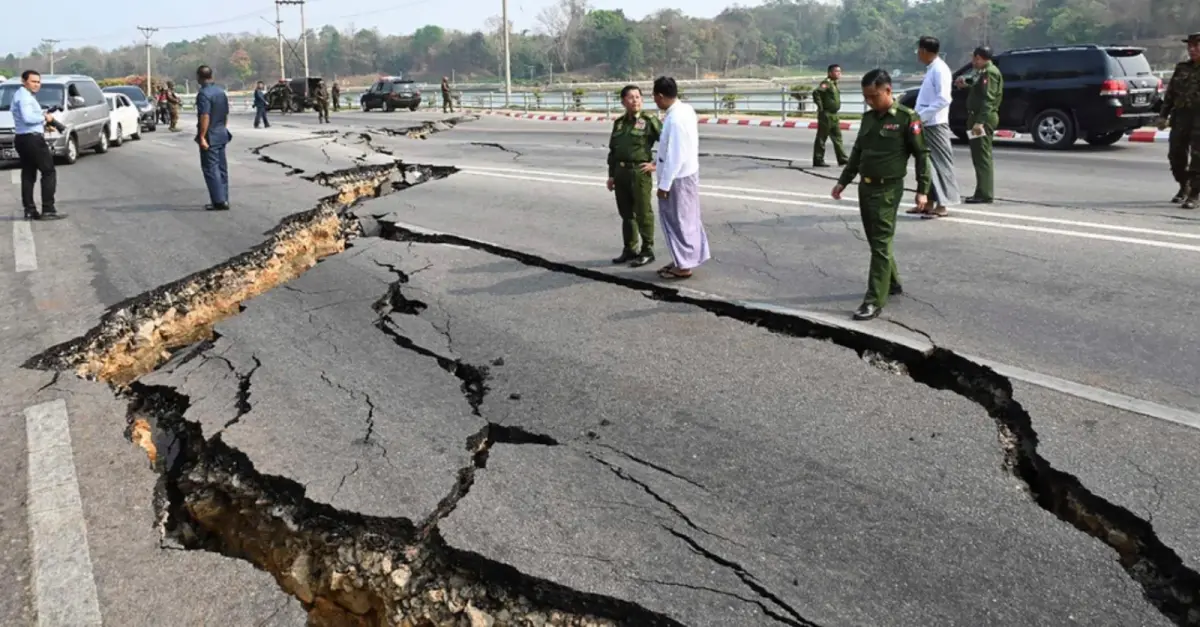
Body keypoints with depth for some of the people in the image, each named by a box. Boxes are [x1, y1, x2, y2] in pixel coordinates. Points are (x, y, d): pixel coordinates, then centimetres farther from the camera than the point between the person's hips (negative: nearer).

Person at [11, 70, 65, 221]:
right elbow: (27, 118, -26)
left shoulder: (20, 95, 21)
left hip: (22, 140, 10)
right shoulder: (24, 96, -12)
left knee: (28, 175, 9)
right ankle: (48, 210, -11)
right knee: (49, 172, -7)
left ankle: (30, 210, 10)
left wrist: (43, 123, 10)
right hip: (32, 139, -10)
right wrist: (44, 117, -12)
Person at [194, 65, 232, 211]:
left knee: (211, 169, -4)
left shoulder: (203, 94, -16)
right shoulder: (221, 92, 9)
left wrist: (202, 137, -23)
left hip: (210, 137, -8)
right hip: (222, 135, 8)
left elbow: (205, 117, -24)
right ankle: (223, 199, 16)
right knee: (222, 168, 12)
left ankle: (219, 201, -7)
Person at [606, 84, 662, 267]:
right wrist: (611, 175, 13)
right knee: (626, 213, 12)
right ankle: (630, 249, 23)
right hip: (621, 172, 6)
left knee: (643, 213, 0)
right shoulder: (619, 123, 13)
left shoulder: (649, 120, -4)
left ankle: (647, 251, 8)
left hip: (639, 172, -6)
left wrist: (657, 164, -9)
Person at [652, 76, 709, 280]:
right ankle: (684, 260, 29)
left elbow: (675, 156, -25)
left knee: (678, 220, 2)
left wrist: (664, 184, -20)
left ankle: (684, 266, 13)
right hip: (686, 173, 9)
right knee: (684, 219, 17)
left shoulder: (675, 119, -25)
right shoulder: (685, 109, 5)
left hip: (678, 177, -9)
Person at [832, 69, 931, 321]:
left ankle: (875, 301, -7)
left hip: (888, 189, -7)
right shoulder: (868, 117, 10)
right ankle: (892, 284, 33)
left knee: (881, 244, -8)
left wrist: (922, 190, -11)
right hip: (865, 187, 7)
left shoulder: (907, 118, -10)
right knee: (875, 242, 15)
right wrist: (843, 181, 18)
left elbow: (922, 154, -7)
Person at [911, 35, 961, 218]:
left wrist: (922, 116, -22)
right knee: (927, 163, 12)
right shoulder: (931, 69, 15)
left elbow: (943, 99, -22)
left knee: (940, 163, -5)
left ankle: (942, 205, -3)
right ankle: (929, 202, 19)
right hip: (926, 124, 10)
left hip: (935, 125, -10)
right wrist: (919, 116, 13)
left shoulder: (940, 69, -14)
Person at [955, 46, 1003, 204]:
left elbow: (988, 99, -21)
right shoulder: (984, 72, 17)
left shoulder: (990, 72, -13)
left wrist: (980, 121, -27)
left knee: (982, 156, -10)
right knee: (979, 156, 14)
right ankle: (982, 192, 20)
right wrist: (966, 81, 28)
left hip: (983, 119, -10)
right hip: (978, 117, 10)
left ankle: (985, 194, -9)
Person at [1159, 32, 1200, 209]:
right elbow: (1170, 93, 15)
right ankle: (1184, 187, 28)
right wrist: (1164, 115, 9)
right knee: (1176, 154, 7)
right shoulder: (1182, 68, 14)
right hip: (1181, 116, 5)